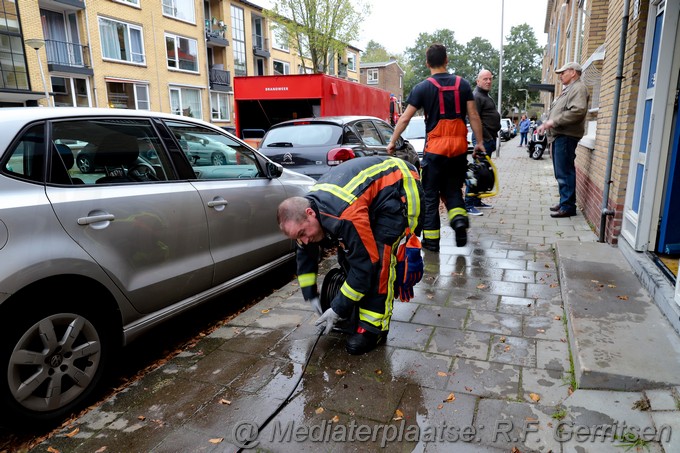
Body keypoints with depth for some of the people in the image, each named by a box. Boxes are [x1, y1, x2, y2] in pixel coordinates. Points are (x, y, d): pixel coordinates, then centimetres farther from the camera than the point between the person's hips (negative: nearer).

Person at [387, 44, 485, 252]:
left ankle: (431, 239, 9)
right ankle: (459, 217, -8)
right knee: (453, 189, 18)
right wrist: (479, 142, 11)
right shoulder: (462, 84, 6)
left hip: (435, 147, -3)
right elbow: (473, 116, 4)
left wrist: (392, 142, 6)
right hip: (459, 146, 3)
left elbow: (405, 118, -3)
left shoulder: (423, 88, -2)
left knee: (430, 194, 6)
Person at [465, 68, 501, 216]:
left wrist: (493, 139, 18)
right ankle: (468, 205, -12)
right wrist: (487, 138, -18)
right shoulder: (477, 96, -10)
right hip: (482, 139, -11)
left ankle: (477, 201, 21)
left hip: (489, 139, 11)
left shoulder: (486, 96, 22)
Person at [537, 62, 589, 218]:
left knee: (565, 173, -10)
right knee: (561, 173, 13)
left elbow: (578, 111, -21)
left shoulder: (578, 88, -7)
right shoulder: (568, 89, 25)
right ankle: (564, 202, 21)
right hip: (558, 136, 10)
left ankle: (568, 206, -7)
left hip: (566, 136, -10)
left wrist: (554, 122, -19)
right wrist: (547, 123, 14)